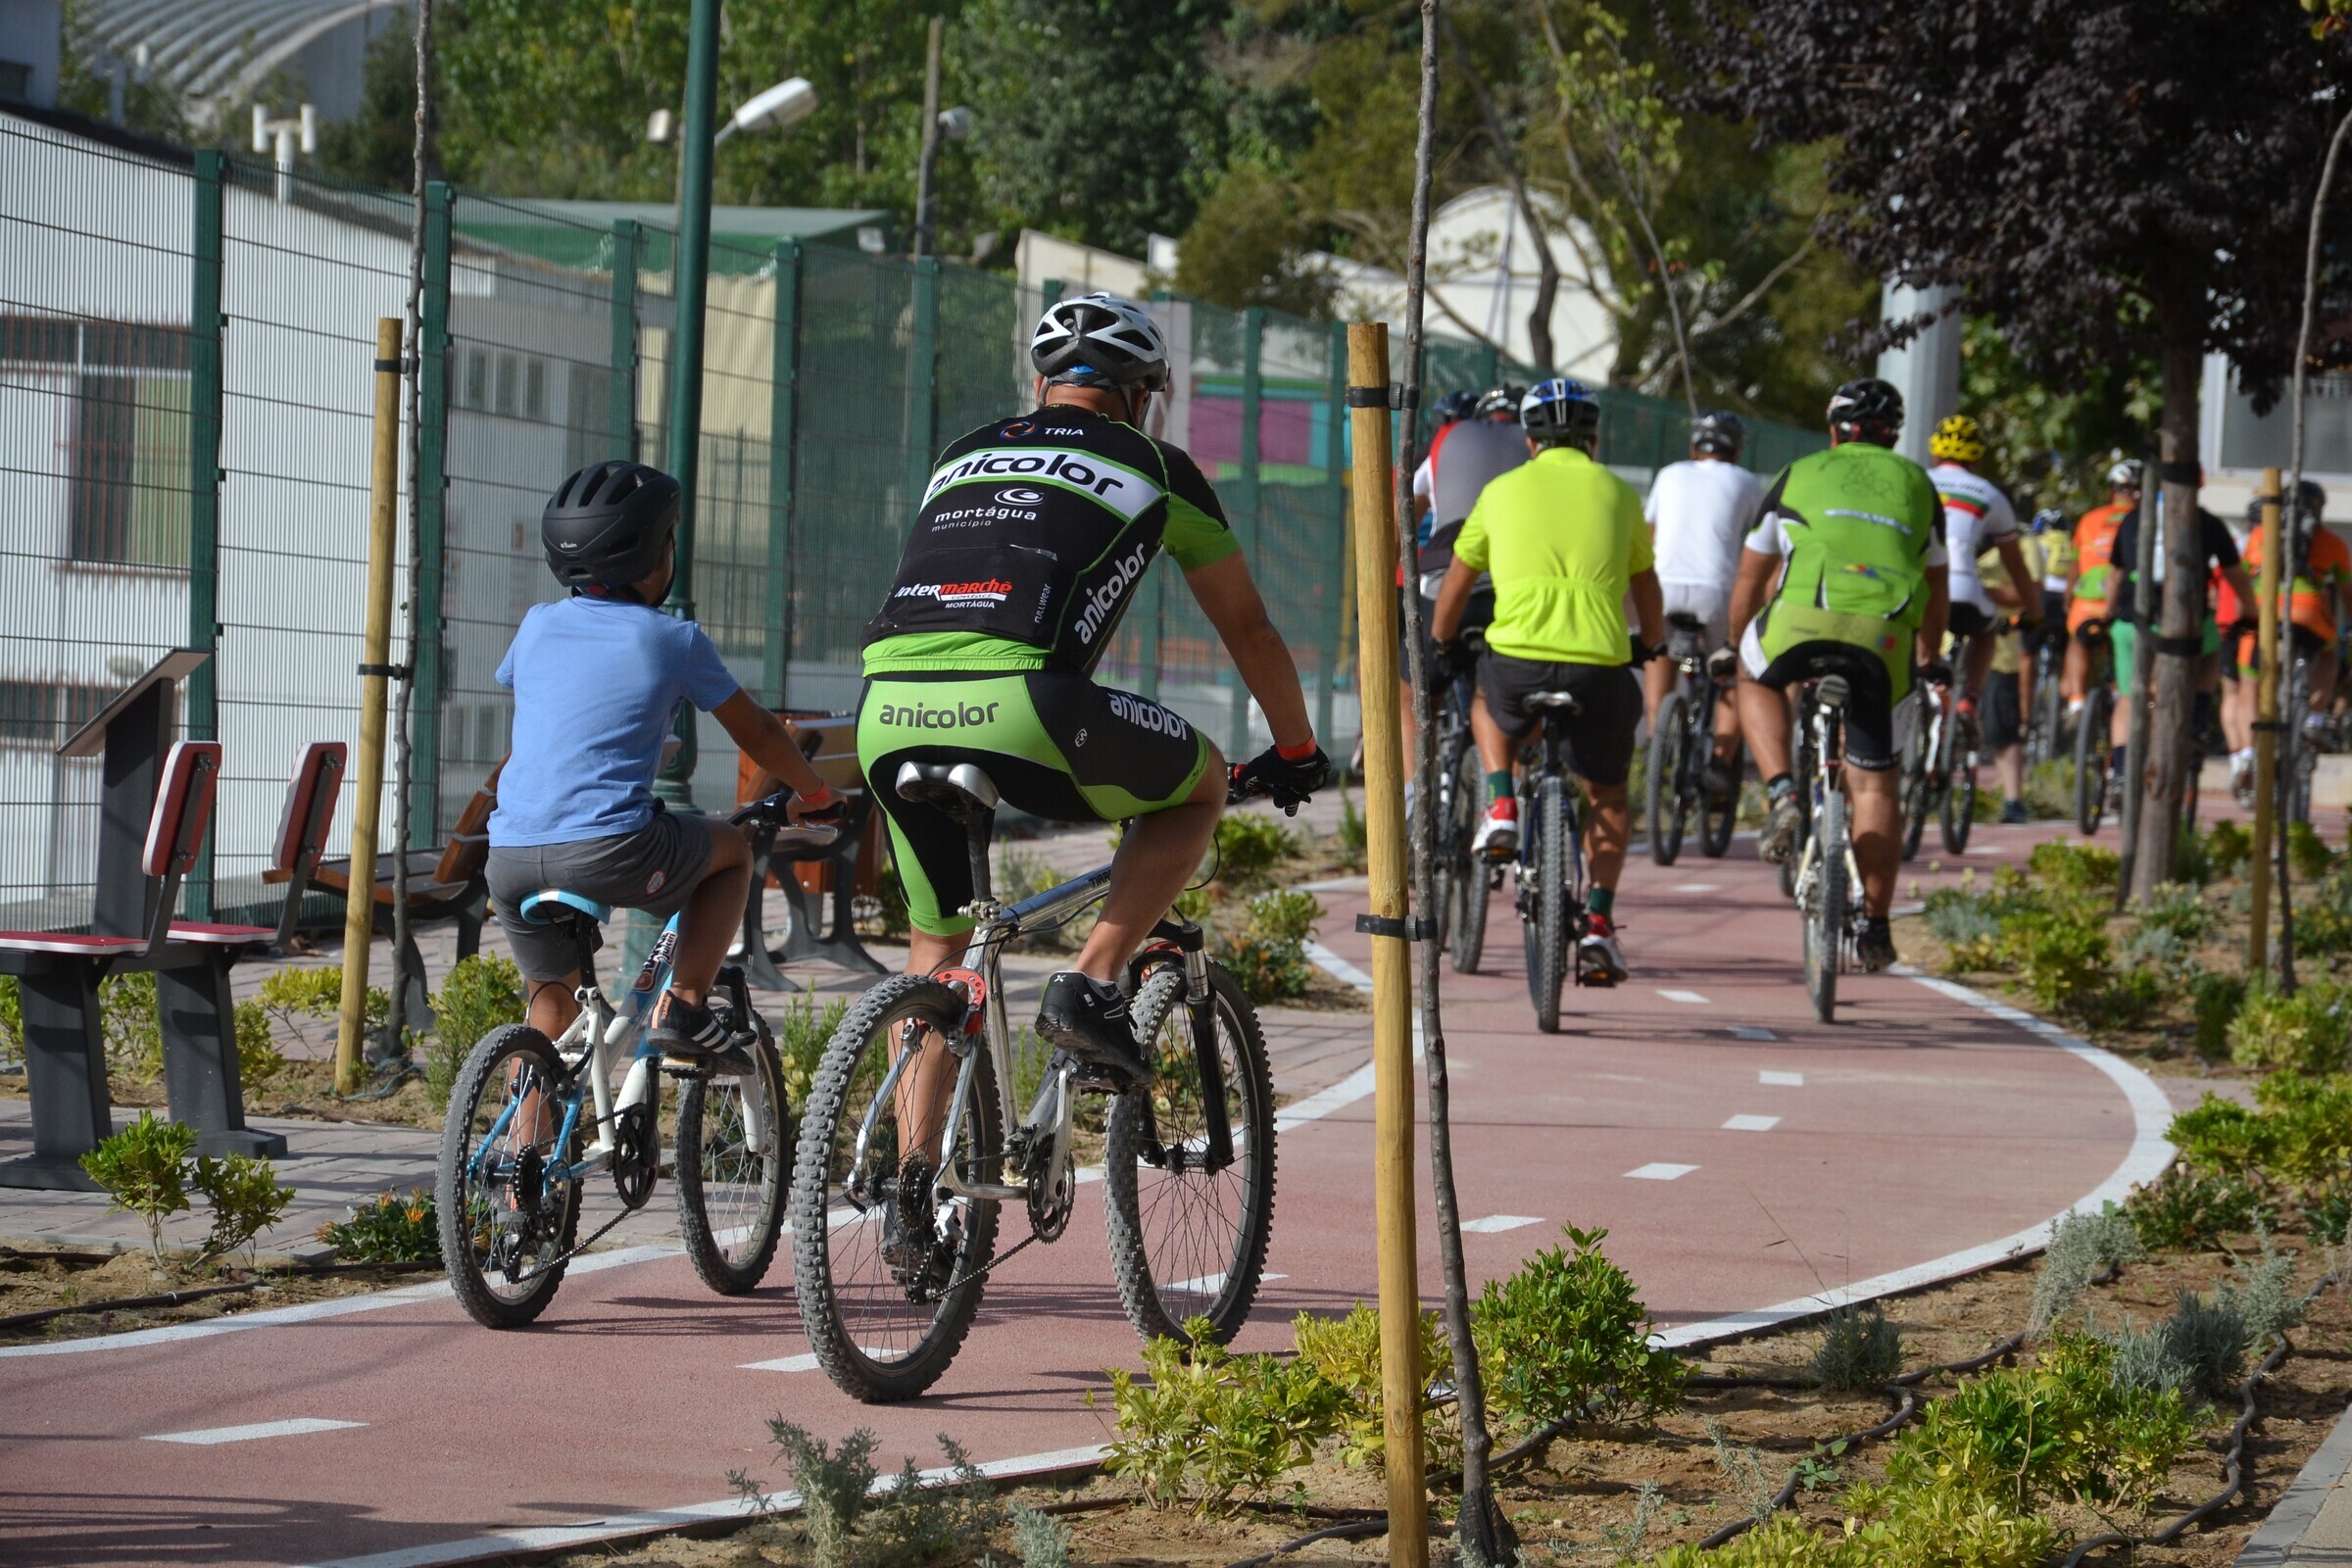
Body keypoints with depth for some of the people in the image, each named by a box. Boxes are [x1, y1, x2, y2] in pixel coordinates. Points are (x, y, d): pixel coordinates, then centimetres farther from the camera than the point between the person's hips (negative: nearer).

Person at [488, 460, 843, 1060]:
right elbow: (757, 732, 17)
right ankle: (686, 1005, 11)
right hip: (610, 849, -4)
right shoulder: (674, 640, 6)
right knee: (732, 848, 23)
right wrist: (815, 795, 36)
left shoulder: (537, 626, 17)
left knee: (553, 995, 26)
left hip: (510, 854, 4)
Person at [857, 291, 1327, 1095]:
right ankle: (1091, 985, 10)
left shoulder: (961, 457, 32)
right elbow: (1248, 629, 32)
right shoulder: (1152, 467, 21)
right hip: (1017, 705, -4)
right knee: (1201, 783, 23)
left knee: (936, 942, 23)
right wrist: (1297, 751, 48)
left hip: (888, 710, 4)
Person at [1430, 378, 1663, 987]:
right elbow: (1647, 590, 26)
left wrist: (1442, 645, 43)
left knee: (1488, 701, 37)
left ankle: (1502, 808, 16)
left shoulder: (1503, 491, 13)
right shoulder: (1617, 493, 14)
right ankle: (1599, 921, 7)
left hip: (1518, 658, 0)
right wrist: (1652, 646, 46)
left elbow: (1456, 584, 23)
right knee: (1608, 793, 23)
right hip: (1600, 666, 0)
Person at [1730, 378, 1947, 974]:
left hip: (1804, 615, -1)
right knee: (1875, 785, 12)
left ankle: (1781, 794, 10)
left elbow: (1749, 578, 32)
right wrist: (1928, 661, 52)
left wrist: (1735, 649, 47)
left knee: (1758, 681, 32)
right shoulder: (1915, 484, 29)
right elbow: (1937, 588, 36)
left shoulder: (1799, 475, 26)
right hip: (1884, 635, 1)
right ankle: (1874, 929, 10)